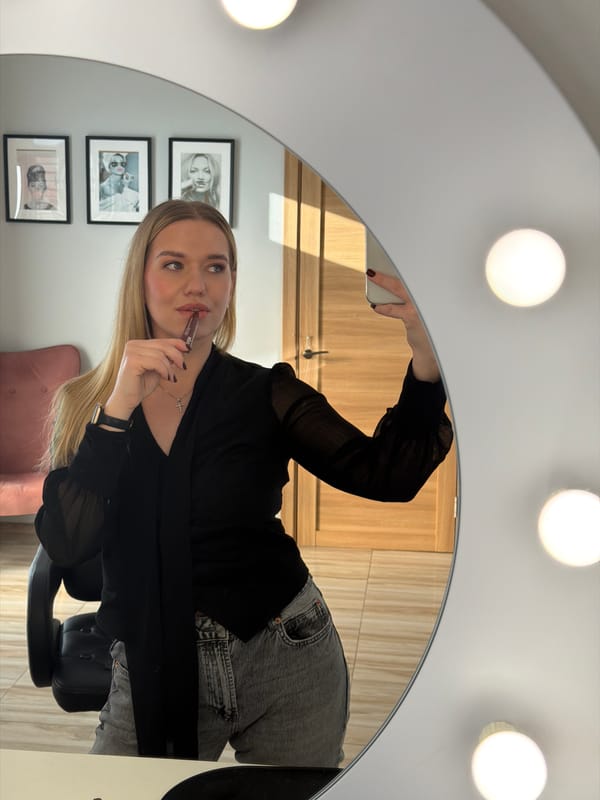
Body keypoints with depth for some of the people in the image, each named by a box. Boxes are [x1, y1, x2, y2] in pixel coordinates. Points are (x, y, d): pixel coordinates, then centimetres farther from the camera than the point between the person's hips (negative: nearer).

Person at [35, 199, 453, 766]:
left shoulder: (266, 394, -8)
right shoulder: (83, 405, -4)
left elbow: (388, 475, -17)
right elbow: (65, 545, -16)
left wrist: (426, 354, -30)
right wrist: (119, 408, -25)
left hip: (284, 661, 0)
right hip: (150, 672, 1)